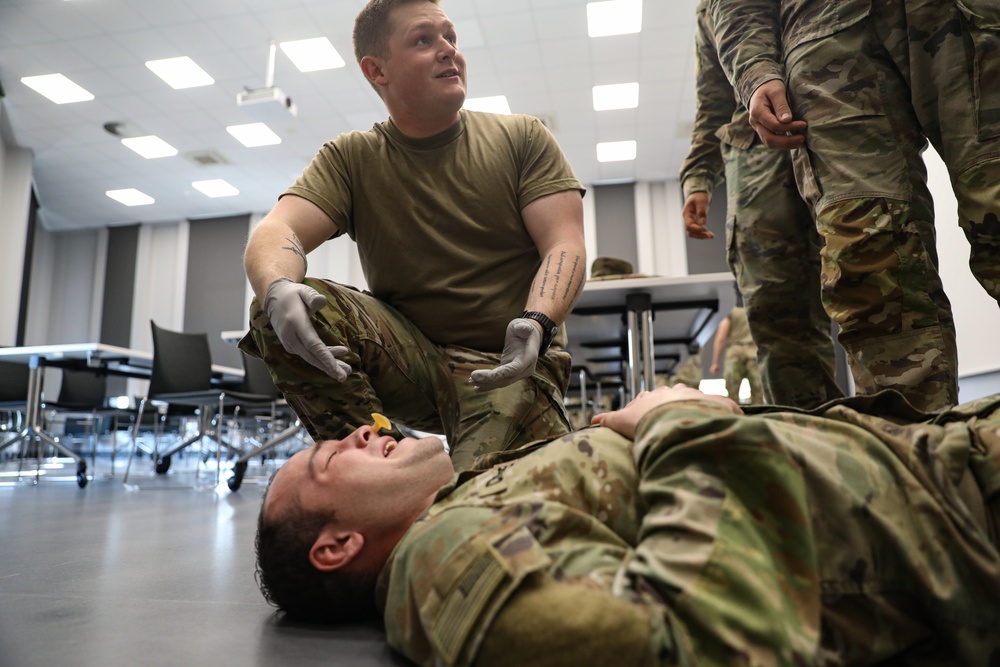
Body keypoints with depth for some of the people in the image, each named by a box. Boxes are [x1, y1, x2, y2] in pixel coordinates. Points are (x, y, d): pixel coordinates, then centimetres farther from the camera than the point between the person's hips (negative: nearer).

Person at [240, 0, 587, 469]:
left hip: (508, 361, -1)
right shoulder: (350, 159, 6)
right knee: (275, 313, -20)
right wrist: (277, 289, -33)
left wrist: (537, 324, -26)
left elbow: (565, 247, -4)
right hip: (408, 356, 2)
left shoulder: (523, 139, 5)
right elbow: (276, 232, -8)